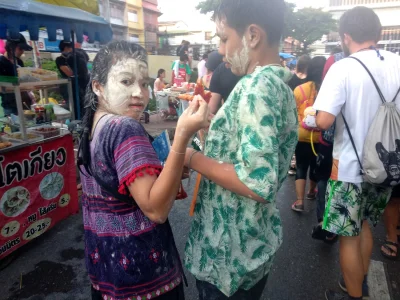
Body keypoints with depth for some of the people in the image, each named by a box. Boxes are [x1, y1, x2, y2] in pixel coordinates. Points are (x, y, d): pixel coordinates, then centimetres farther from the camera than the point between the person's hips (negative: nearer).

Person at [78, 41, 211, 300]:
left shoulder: (95, 126, 5)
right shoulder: (125, 128, -23)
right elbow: (156, 209, -31)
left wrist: (170, 176, 3)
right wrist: (183, 135, -38)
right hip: (137, 264, -8)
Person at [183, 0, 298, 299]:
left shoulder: (257, 86, -24)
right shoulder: (278, 82, 6)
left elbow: (258, 183, -30)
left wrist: (192, 158, -20)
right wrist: (213, 123, 9)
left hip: (230, 250, -9)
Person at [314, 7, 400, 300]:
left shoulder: (344, 67, -17)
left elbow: (324, 121, -24)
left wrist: (343, 111, -2)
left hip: (351, 167, -6)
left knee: (349, 235, 10)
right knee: (364, 225, 25)